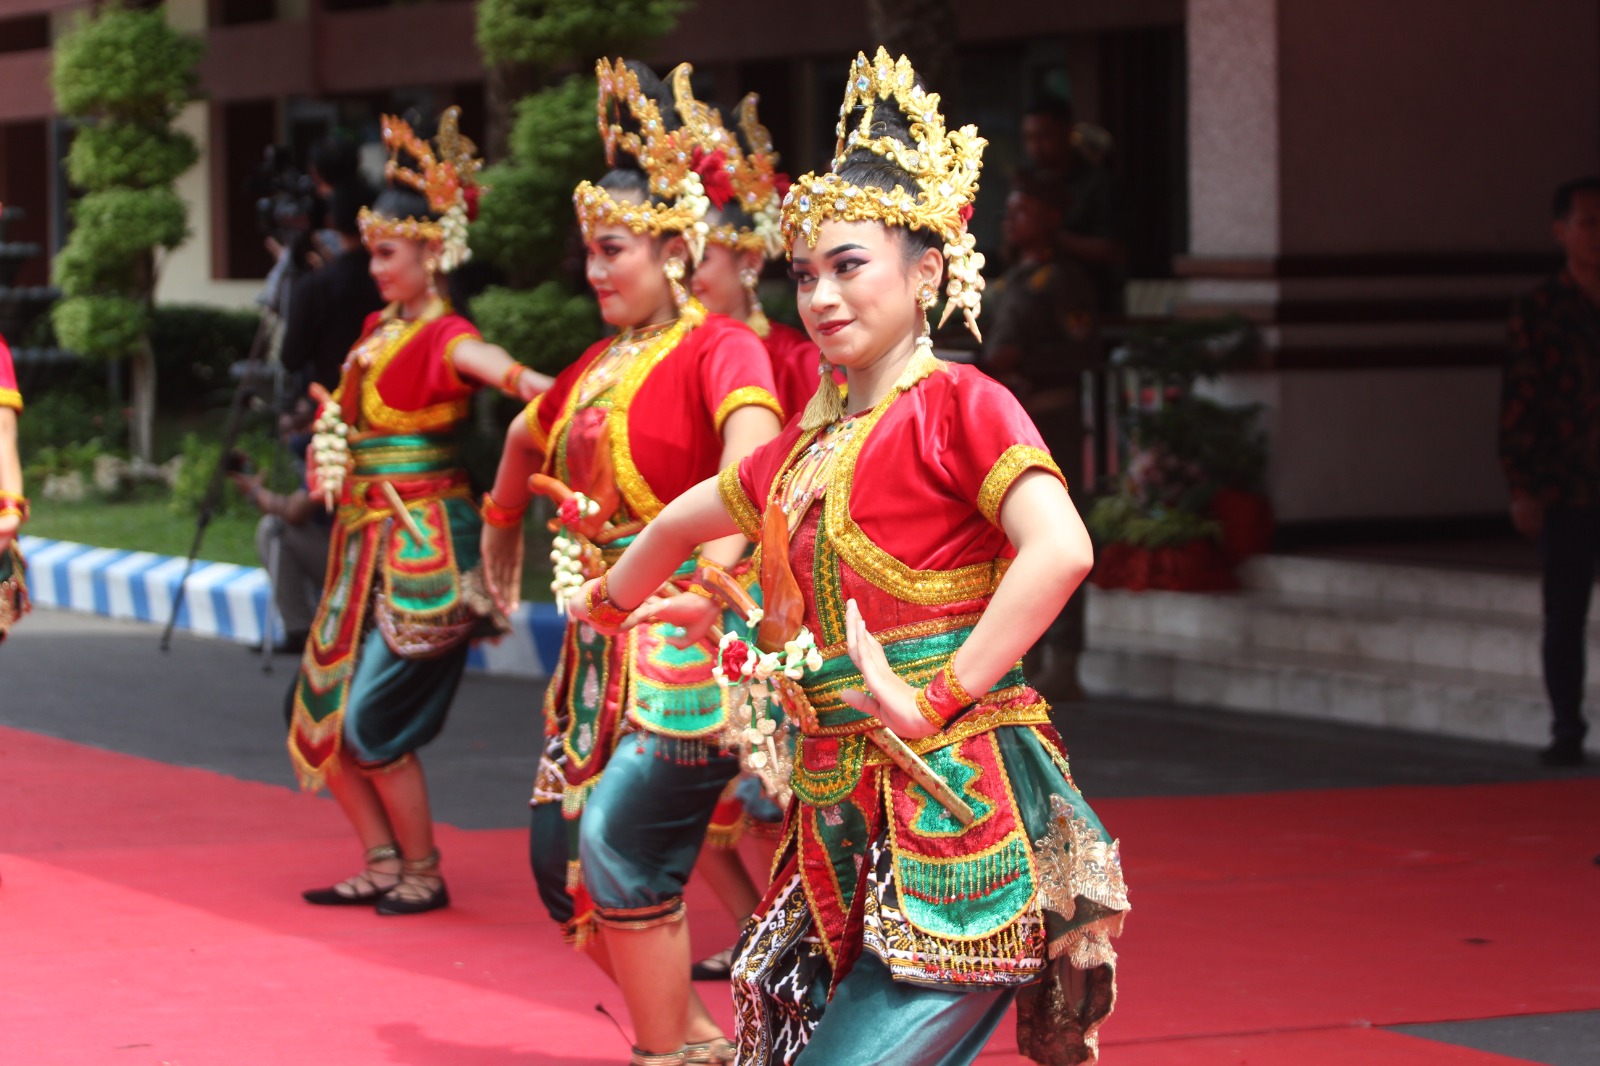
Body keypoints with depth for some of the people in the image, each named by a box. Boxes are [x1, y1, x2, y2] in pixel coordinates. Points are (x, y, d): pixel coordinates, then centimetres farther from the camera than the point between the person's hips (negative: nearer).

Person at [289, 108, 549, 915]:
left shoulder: (441, 337, -13)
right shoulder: (379, 331, 11)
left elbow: (481, 360, -35)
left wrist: (543, 389, -54)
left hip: (422, 548, -9)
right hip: (366, 544, 9)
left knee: (373, 721, -8)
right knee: (320, 710, 9)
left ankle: (423, 874, 6)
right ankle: (383, 863, 19)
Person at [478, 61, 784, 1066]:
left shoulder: (720, 349, -11)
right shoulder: (599, 366, 13)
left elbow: (751, 454, -31)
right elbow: (530, 436, 34)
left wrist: (714, 578, -46)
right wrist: (502, 533, 44)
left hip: (680, 642, -8)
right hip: (601, 638, 8)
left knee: (622, 847, -13)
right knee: (560, 852, 7)